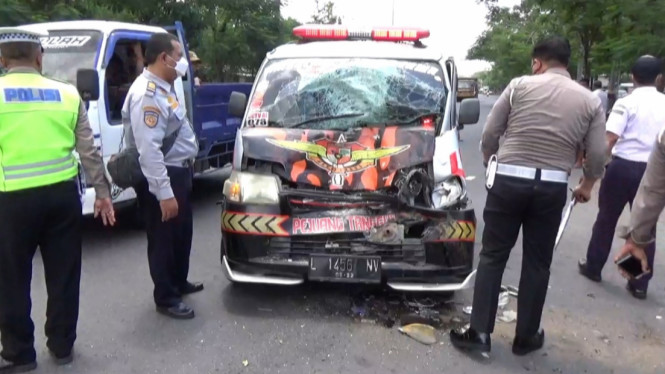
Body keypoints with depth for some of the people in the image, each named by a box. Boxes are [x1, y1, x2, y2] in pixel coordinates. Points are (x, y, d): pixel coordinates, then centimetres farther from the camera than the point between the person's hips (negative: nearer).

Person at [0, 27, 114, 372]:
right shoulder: (67, 93, 5)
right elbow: (88, 149, 5)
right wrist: (102, 192, 10)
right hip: (62, 193, 3)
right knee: (63, 274, 14)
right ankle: (62, 345, 27)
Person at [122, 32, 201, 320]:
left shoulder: (164, 86, 8)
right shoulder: (147, 95, -24)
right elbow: (149, 150, -29)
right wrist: (164, 192, -30)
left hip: (178, 171, 11)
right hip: (162, 177, -11)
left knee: (182, 233, 22)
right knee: (164, 238, 3)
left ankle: (179, 282, 41)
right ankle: (166, 298, 19)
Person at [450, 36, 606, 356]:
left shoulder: (520, 85, 2)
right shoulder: (589, 100, 7)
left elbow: (489, 135, 1)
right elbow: (598, 155, 5)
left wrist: (491, 165, 19)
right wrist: (587, 184, 24)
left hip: (509, 180, -1)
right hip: (552, 187, 2)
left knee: (492, 256, 8)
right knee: (537, 263, 13)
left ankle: (479, 331, 8)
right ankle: (526, 336, 23)